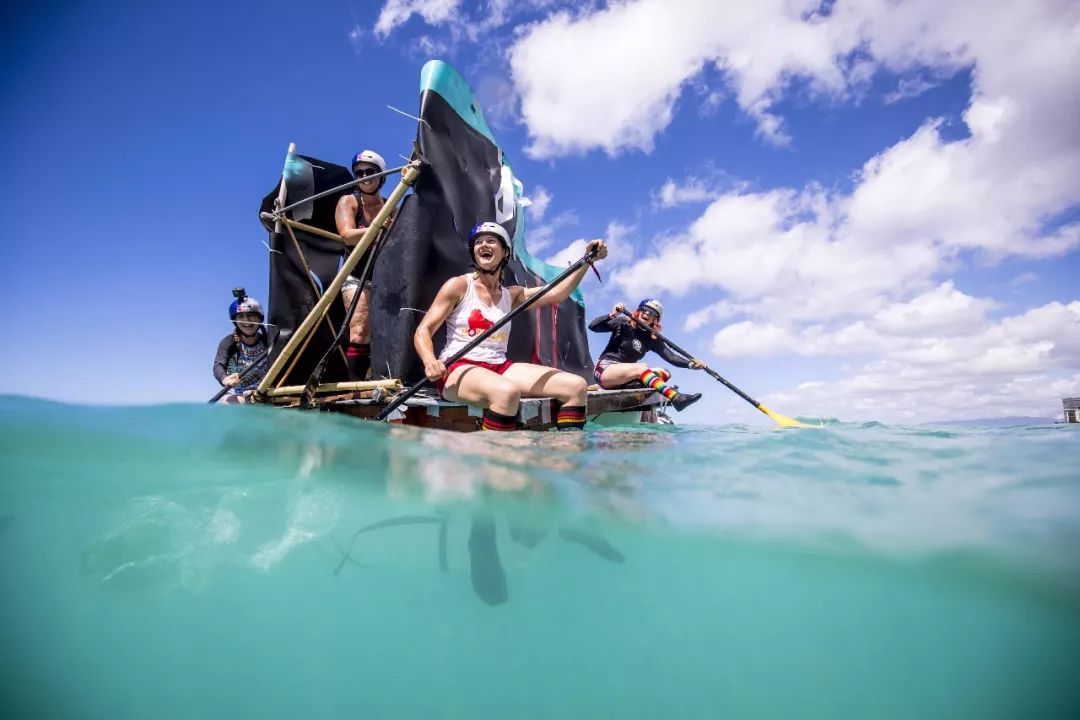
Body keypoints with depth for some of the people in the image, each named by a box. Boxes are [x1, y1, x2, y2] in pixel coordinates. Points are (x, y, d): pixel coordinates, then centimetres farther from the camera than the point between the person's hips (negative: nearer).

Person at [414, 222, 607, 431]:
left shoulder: (512, 295, 15)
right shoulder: (458, 285, 3)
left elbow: (557, 293, 0)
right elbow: (423, 331, -2)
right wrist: (430, 361, -22)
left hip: (501, 368, 5)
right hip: (458, 368, -5)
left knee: (576, 385, -10)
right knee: (507, 392, -39)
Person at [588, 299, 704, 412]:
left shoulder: (652, 339, 8)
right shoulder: (623, 324, -2)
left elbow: (670, 356, -2)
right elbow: (592, 326, -9)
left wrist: (690, 364, -18)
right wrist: (612, 315, -22)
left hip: (625, 376, 6)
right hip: (605, 369, -6)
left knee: (664, 373, -11)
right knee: (641, 367, -31)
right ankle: (675, 397, -49)